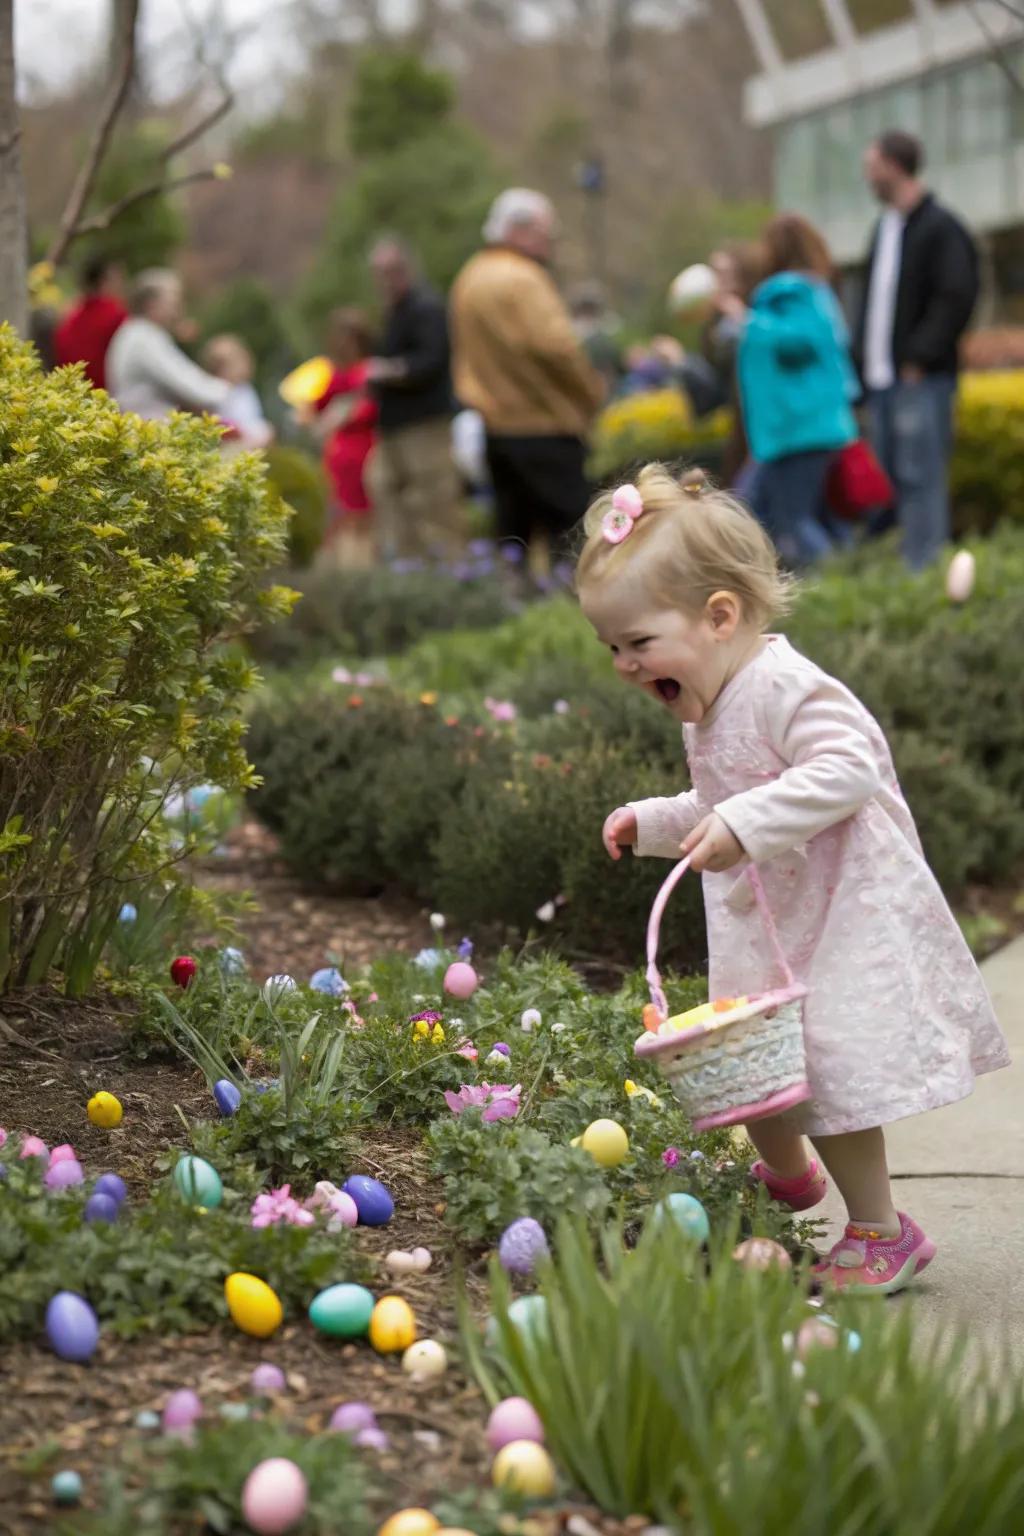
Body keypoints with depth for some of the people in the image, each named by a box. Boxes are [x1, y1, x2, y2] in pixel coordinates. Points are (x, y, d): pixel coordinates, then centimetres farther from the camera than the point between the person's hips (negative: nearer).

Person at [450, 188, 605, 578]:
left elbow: (463, 351, 21)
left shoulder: (469, 278, 15)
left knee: (513, 533, 11)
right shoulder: (522, 279, -15)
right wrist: (593, 392, -11)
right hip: (543, 425, -9)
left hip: (495, 424, 9)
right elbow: (555, 345, -23)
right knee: (565, 531, -6)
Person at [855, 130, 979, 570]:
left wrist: (919, 359, -17)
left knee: (920, 476, -9)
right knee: (885, 479, 10)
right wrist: (863, 359, 12)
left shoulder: (941, 228, -8)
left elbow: (956, 299, -15)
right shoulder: (885, 227, 18)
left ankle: (924, 570, -9)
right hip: (882, 382, 9)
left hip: (921, 380, -8)